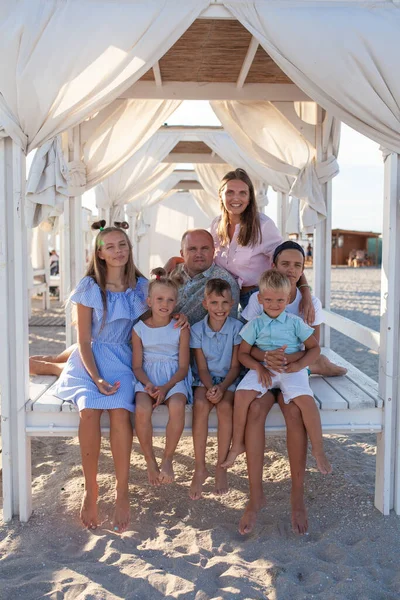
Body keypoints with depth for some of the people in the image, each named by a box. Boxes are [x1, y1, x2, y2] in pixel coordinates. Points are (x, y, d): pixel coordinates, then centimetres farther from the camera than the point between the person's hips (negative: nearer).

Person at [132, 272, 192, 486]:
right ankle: (150, 460, -8)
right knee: (142, 409, -32)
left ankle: (168, 458, -11)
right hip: (147, 378, 1)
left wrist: (166, 387, -17)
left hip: (174, 378, -1)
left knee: (177, 406, -35)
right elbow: (137, 365, 4)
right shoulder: (139, 329, 3)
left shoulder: (181, 329, 0)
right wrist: (148, 384, -16)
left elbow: (183, 366, -2)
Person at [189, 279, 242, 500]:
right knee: (200, 404, -30)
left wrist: (222, 387, -20)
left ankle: (221, 467, -15)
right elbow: (202, 367, -5)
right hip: (204, 379, 1)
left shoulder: (236, 327, -6)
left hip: (228, 378, 0)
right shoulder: (197, 330, -4)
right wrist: (210, 387, -23)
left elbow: (235, 366, -6)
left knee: (225, 405, -30)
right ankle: (200, 468, -19)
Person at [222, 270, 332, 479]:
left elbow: (314, 347, 7)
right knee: (241, 394, -25)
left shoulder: (295, 322, 3)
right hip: (263, 370, 1)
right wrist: (259, 367, -12)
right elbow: (243, 353, 6)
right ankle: (237, 444, -7)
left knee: (305, 399, -28)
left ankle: (318, 449, -9)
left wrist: (299, 364, -10)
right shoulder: (254, 325, 5)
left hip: (291, 370, -1)